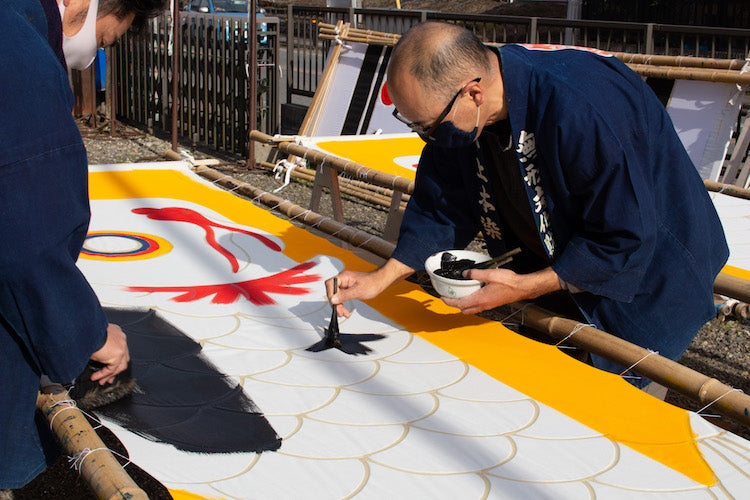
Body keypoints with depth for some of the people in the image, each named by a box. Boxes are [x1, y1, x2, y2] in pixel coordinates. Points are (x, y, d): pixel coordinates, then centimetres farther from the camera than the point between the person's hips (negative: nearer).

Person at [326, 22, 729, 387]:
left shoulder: (582, 112, -40)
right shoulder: (454, 109, -15)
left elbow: (624, 241, -31)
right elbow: (443, 208, -3)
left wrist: (525, 287, -32)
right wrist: (381, 278, -13)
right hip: (556, 263, 7)